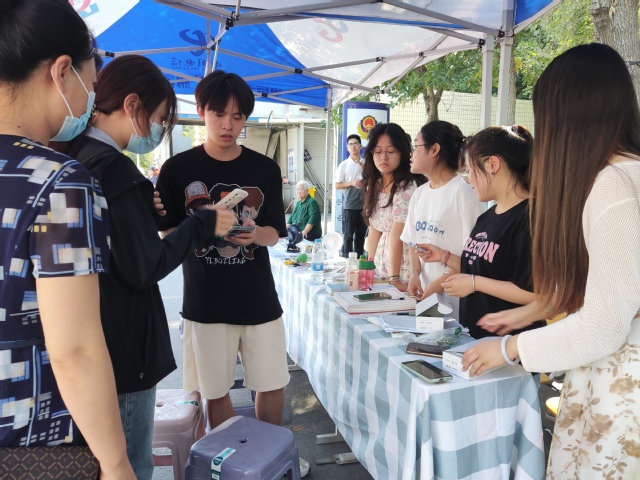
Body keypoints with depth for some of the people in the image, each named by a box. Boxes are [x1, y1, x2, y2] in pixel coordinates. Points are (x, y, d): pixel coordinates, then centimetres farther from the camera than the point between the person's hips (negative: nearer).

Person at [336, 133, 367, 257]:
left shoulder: (366, 163, 6)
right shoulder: (343, 165, -2)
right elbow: (337, 185, -1)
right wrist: (352, 183, -15)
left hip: (364, 204, 3)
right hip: (350, 205, -3)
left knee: (361, 234, 11)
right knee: (349, 235, 3)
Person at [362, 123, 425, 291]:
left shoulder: (408, 188, -18)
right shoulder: (374, 185, 6)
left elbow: (396, 236, -22)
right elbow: (374, 231, 8)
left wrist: (394, 278, -21)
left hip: (404, 272, -7)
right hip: (381, 269, 7)